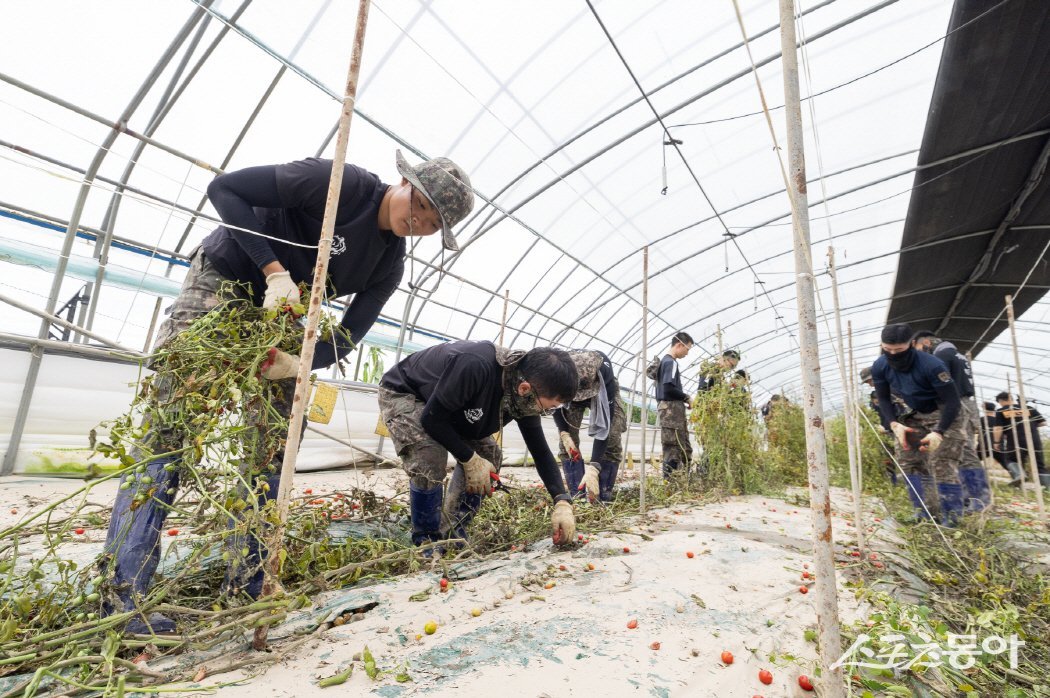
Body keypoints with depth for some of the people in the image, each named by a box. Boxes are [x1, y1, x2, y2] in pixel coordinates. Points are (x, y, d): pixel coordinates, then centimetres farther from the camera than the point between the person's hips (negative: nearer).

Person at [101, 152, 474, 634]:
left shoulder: (389, 266, -4)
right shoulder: (344, 183, -19)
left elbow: (346, 338, -8)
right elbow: (225, 189, -17)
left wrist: (300, 362, -28)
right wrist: (274, 269, -27)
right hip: (222, 278, -4)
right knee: (171, 420, -14)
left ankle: (246, 590, 10)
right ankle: (120, 595, -6)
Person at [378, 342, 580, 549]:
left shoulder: (523, 395, -18)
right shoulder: (475, 366, -43)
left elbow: (540, 450, -8)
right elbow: (432, 419, -32)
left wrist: (562, 502, -16)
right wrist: (470, 459, -23)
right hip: (401, 392, -7)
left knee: (489, 455, -3)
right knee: (430, 457, -28)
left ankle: (451, 536, 9)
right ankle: (427, 542, -3)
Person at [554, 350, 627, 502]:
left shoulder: (605, 376, -44)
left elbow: (603, 426, -43)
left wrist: (593, 468, -49)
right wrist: (564, 433, -27)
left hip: (604, 393, -1)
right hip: (569, 394, 2)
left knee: (612, 439, -17)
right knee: (568, 438, -14)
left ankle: (604, 498, -5)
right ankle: (577, 496, -4)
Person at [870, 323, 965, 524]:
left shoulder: (931, 365, -32)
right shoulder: (880, 367, -17)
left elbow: (952, 401, -26)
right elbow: (884, 399, -5)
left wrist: (939, 432, -34)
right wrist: (894, 424, -19)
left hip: (943, 413, -5)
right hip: (913, 416, 6)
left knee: (941, 464, -14)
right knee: (908, 460, 3)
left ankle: (951, 518, -2)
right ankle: (923, 514, 14)